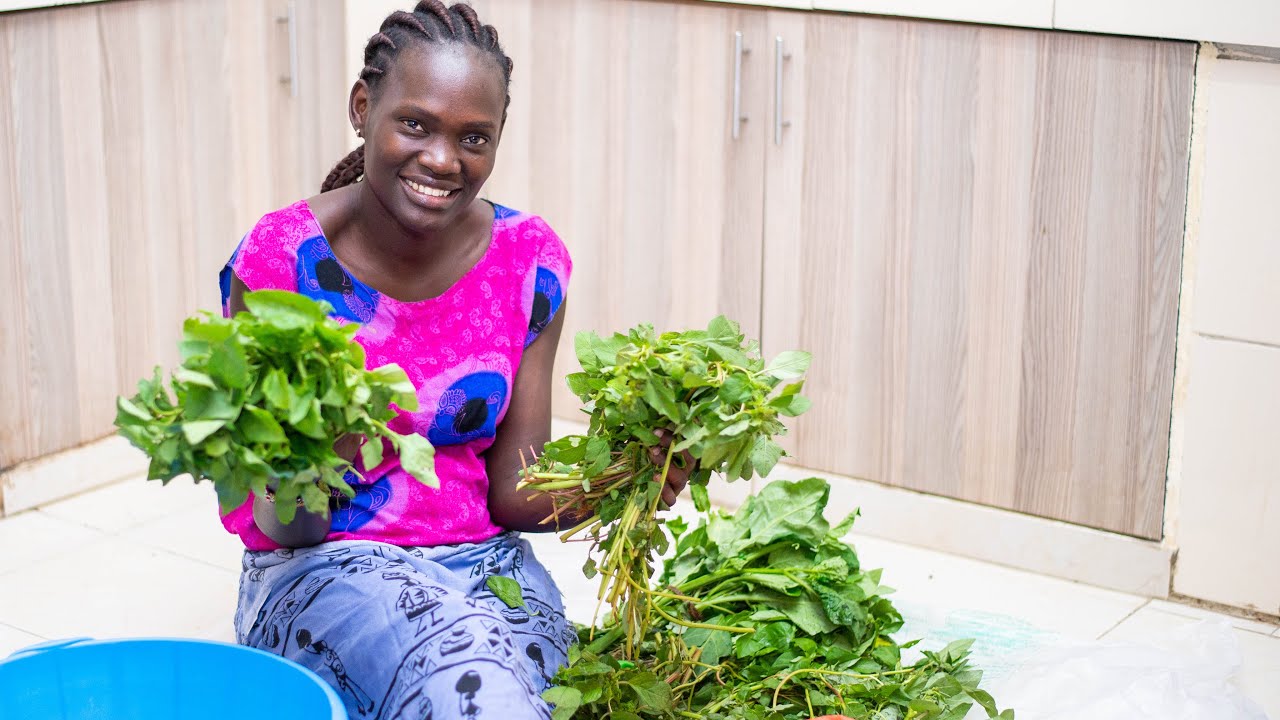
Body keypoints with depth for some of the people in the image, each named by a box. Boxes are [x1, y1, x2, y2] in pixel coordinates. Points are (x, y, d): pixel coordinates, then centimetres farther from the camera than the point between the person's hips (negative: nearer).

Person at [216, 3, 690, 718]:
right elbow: (282, 525, -10)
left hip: (486, 564, 3)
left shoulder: (528, 261, -2)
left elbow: (514, 494, 1)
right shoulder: (282, 258, -12)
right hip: (325, 570, -3)